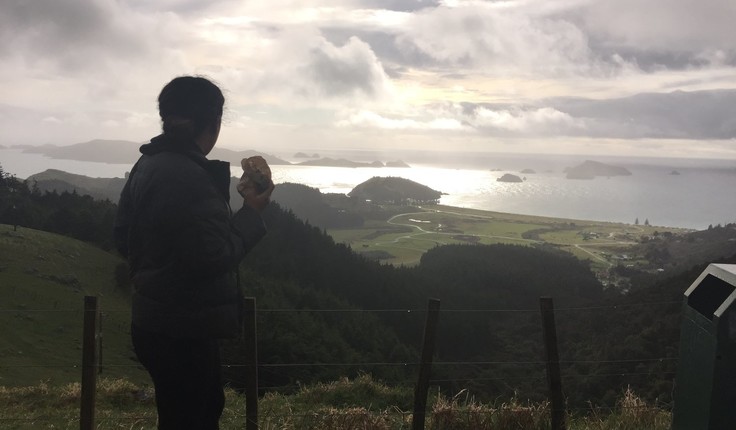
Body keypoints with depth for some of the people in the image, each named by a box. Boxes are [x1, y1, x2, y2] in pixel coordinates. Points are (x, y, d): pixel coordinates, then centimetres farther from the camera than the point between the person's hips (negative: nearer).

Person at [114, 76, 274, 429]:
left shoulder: (147, 166, 5)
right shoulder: (189, 177, -26)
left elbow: (124, 237, 13)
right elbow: (213, 257, -26)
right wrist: (251, 212, -14)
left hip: (157, 321, 10)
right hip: (183, 330, -9)